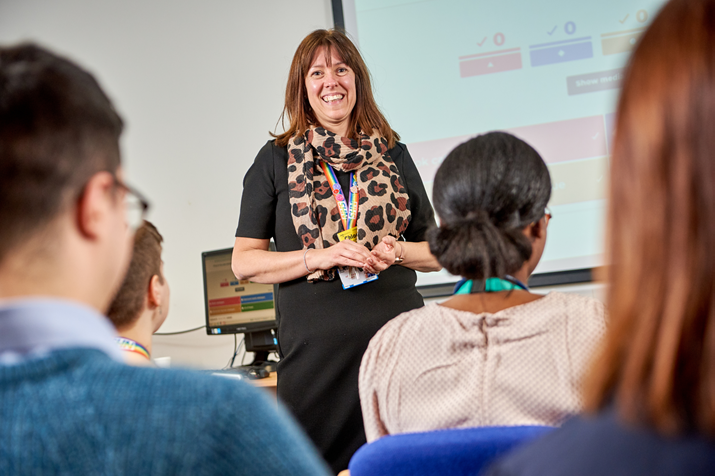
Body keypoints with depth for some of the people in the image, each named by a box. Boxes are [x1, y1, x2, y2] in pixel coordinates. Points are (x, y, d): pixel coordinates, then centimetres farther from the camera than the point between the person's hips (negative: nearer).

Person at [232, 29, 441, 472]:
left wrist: (397, 251, -8)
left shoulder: (393, 154, 11)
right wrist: (318, 257, -13)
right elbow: (244, 261, 1)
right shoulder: (276, 160, 5)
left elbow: (436, 251, 14)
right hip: (317, 348, -1)